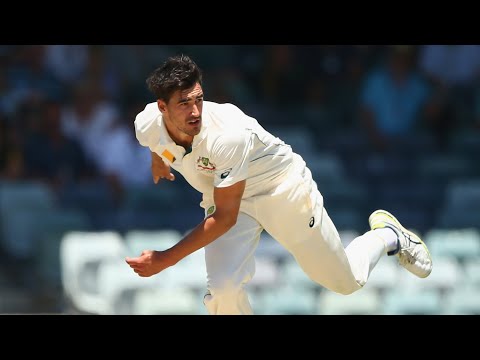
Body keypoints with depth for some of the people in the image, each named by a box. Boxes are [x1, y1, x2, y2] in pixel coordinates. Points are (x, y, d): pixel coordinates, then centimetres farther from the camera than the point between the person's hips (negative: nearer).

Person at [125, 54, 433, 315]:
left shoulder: (227, 136, -41)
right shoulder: (147, 126, -23)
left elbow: (224, 219, -35)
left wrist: (166, 260, -36)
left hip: (282, 187, -4)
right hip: (223, 196, 4)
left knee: (347, 281, 10)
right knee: (223, 290, -22)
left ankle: (387, 234, 41)